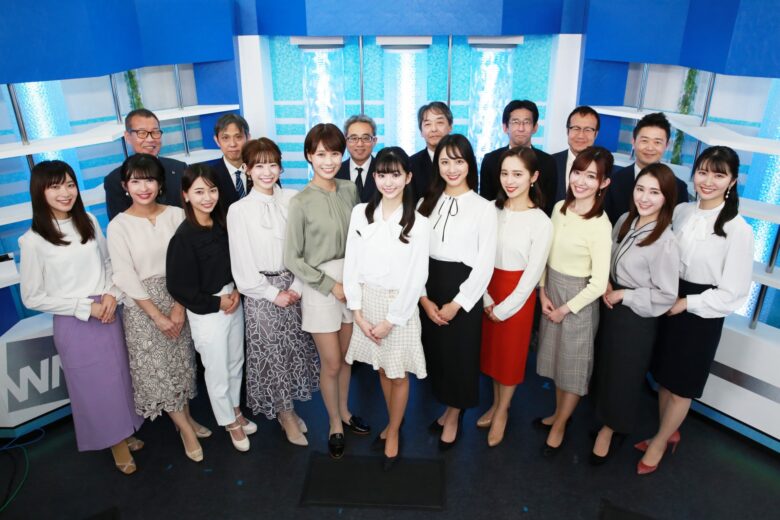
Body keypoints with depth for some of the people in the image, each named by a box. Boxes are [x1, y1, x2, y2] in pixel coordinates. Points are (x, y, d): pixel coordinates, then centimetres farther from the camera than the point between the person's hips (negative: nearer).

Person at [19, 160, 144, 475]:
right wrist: (84, 307, -14)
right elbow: (32, 297, -9)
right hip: (73, 323, -4)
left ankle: (125, 432, 39)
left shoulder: (89, 222, 1)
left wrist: (111, 294, -7)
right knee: (93, 385, 11)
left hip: (107, 314, 4)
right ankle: (114, 441, 33)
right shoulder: (33, 240, -12)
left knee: (119, 377, 16)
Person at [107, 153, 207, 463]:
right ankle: (185, 427, 20)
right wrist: (157, 315, -12)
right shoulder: (118, 226, -9)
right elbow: (126, 277, -10)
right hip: (142, 306, -2)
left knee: (181, 362, 13)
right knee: (156, 368, 4)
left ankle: (186, 417, 33)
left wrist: (179, 307, -11)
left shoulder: (175, 215, -4)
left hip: (176, 299, 2)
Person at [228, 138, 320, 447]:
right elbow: (242, 264, -7)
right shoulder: (239, 210, -9)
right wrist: (274, 294, -8)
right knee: (271, 353, 8)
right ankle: (284, 414, 27)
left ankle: (289, 407, 33)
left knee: (295, 348, 12)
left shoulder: (292, 199, -3)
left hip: (293, 285, 3)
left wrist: (297, 286, -8)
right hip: (261, 291, -2)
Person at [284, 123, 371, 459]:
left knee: (345, 357, 18)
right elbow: (293, 259, -11)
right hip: (320, 286, -4)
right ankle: (335, 425, 31)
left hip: (351, 280, 4)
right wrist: (331, 285, -12)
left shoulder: (350, 190, -2)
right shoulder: (301, 202, -15)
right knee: (331, 364, 7)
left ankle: (344, 412, 41)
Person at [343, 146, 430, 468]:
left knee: (398, 375, 10)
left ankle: (393, 433, 34)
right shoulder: (360, 213, -3)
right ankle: (393, 421, 43)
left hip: (399, 307, -3)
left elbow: (416, 278, -12)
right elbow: (352, 263, -1)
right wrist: (357, 312, -6)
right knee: (381, 369, 19)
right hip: (366, 302, 3)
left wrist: (390, 321, -12)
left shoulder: (418, 224, -12)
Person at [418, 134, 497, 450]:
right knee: (436, 350, 14)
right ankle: (448, 408, 38)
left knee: (460, 353, 8)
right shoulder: (427, 203, 5)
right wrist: (423, 297, -7)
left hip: (463, 290, -4)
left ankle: (454, 417, 31)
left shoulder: (484, 208, -7)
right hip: (429, 289, 4)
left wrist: (456, 303, -12)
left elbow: (485, 264, -9)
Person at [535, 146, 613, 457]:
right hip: (550, 290, 6)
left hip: (578, 299, -6)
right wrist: (543, 292, -4)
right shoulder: (559, 208, -2)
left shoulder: (600, 225, -22)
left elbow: (599, 283, -20)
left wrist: (566, 309, -12)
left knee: (573, 365, 13)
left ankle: (559, 426, 32)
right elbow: (546, 253, 5)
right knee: (557, 358, 21)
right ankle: (558, 413, 42)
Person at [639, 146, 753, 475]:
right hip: (667, 304, 5)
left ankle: (659, 442, 36)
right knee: (663, 379, 19)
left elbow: (733, 294, -15)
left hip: (701, 315, -4)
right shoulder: (680, 212, -4)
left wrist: (686, 303, -15)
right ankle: (668, 433, 43)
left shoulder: (738, 229, -18)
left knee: (681, 387, 14)